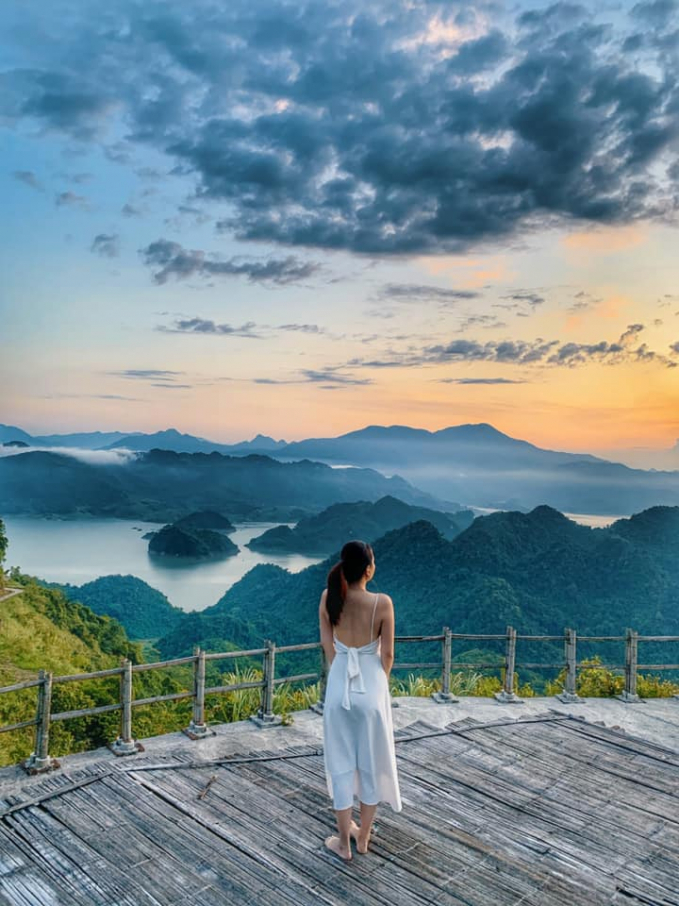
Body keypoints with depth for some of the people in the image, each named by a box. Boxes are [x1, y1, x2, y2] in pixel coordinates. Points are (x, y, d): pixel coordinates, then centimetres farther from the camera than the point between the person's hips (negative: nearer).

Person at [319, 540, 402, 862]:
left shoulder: (328, 598, -9)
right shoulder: (382, 603, -18)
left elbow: (327, 645, 4)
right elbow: (387, 654, -8)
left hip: (338, 686, 2)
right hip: (372, 687, -2)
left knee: (341, 764, 15)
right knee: (372, 763, 17)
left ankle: (344, 842, 27)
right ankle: (362, 836, 33)